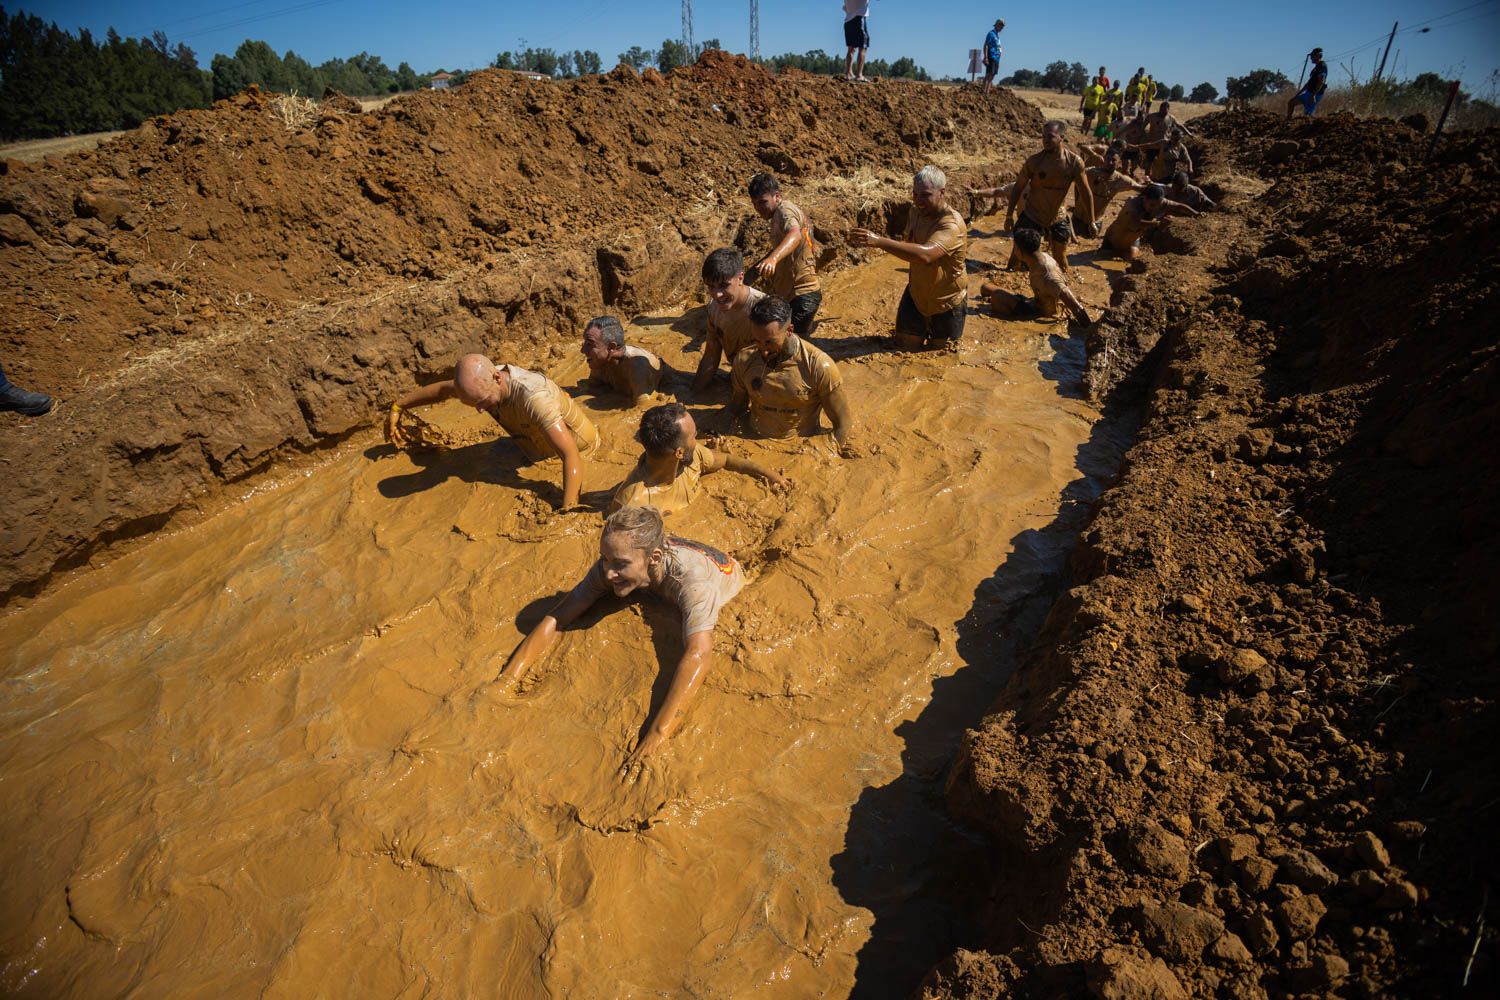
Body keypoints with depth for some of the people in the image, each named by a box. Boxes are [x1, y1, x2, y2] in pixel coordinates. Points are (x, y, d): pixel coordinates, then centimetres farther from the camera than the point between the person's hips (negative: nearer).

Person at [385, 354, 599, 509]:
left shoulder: (533, 398, -45)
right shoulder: (484, 381, -20)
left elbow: (571, 455, -50)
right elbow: (442, 389, 2)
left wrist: (567, 511, -58)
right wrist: (397, 407, 11)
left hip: (578, 446, -7)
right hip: (537, 447, 7)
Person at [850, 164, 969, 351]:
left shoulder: (952, 224, -31)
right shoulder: (915, 212, -8)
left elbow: (925, 254, -50)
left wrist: (879, 241, -56)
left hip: (947, 301, -5)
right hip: (916, 294, 5)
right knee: (906, 346, 12)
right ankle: (925, 327, 40)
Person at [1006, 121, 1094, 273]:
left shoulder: (1074, 162, -14)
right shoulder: (1034, 160, -16)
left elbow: (1085, 192, -6)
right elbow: (1018, 188, -4)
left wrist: (1091, 222, -4)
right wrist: (1009, 215, -5)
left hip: (1058, 219, 1)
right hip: (1031, 216, -1)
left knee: (1060, 257, 14)